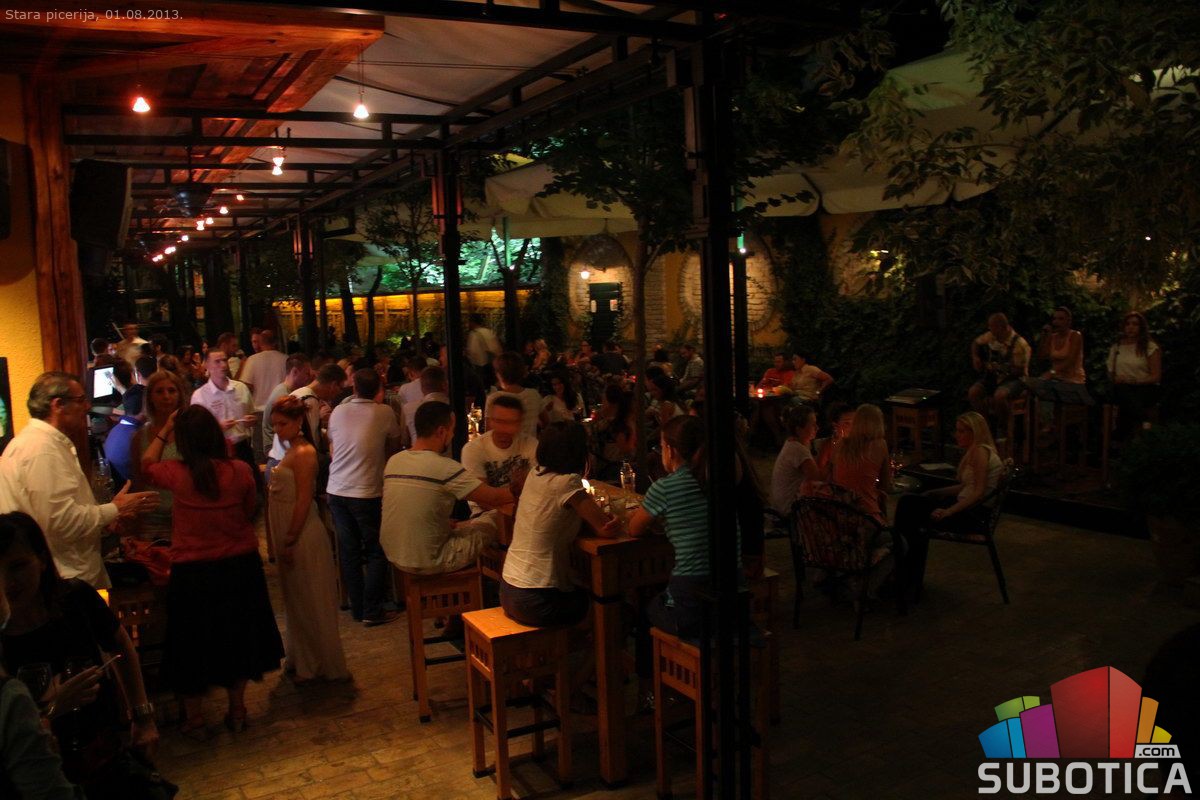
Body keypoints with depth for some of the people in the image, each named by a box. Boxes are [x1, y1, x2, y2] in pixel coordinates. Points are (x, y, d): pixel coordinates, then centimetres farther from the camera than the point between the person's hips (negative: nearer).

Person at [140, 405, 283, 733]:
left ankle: (195, 717, 30)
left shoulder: (177, 474, -17)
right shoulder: (240, 470, -14)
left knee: (192, 643, 17)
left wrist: (165, 430, 10)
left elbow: (147, 464, 6)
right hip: (240, 566, 2)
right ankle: (236, 710, 31)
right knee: (236, 636, 20)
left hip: (192, 573, -2)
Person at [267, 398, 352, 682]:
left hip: (303, 537, -9)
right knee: (296, 600, 18)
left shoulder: (303, 453, -17)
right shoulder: (293, 451, 12)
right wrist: (285, 541, 13)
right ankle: (303, 661, 32)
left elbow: (304, 500, -21)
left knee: (309, 602, 2)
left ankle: (318, 666, 15)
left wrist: (290, 541, -20)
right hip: (290, 535, 9)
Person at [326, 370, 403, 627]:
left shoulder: (338, 412, 6)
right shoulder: (384, 413, -6)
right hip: (368, 492, -4)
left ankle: (357, 608, 20)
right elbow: (394, 447, 6)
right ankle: (372, 611, 7)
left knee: (348, 552, 11)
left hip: (337, 490, 4)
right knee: (376, 553, 7)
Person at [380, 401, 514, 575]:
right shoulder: (446, 468, -21)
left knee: (458, 527, 29)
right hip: (427, 563, -7)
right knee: (496, 520, 5)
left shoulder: (393, 461, 0)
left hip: (393, 557, 7)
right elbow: (495, 498, -15)